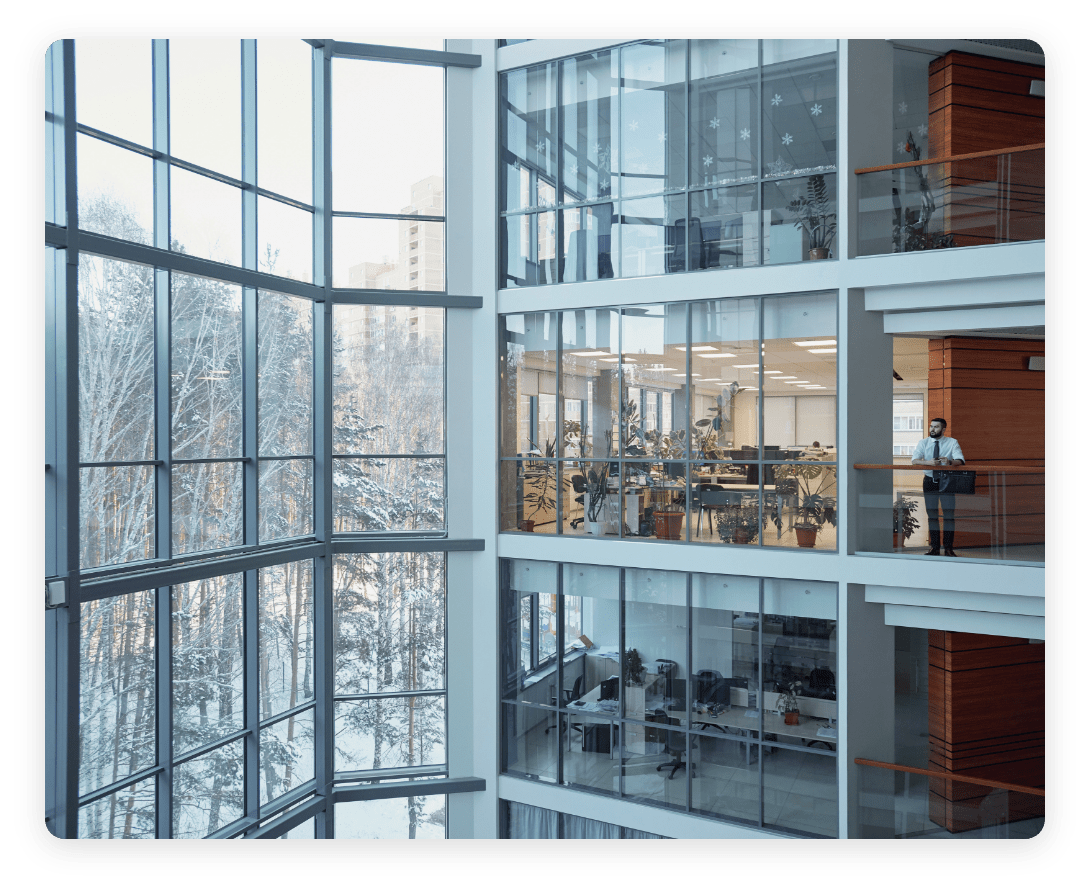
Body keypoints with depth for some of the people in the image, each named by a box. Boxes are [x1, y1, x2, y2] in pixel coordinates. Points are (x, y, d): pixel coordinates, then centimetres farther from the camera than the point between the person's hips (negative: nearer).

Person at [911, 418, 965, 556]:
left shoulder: (952, 442, -1)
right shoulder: (923, 443, 3)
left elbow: (960, 460, -14)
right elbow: (914, 461, -10)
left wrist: (950, 462, -37)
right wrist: (928, 462, -30)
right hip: (929, 481, 2)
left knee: (949, 514, -4)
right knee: (932, 514, 5)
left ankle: (948, 548, 4)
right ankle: (934, 547, 12)